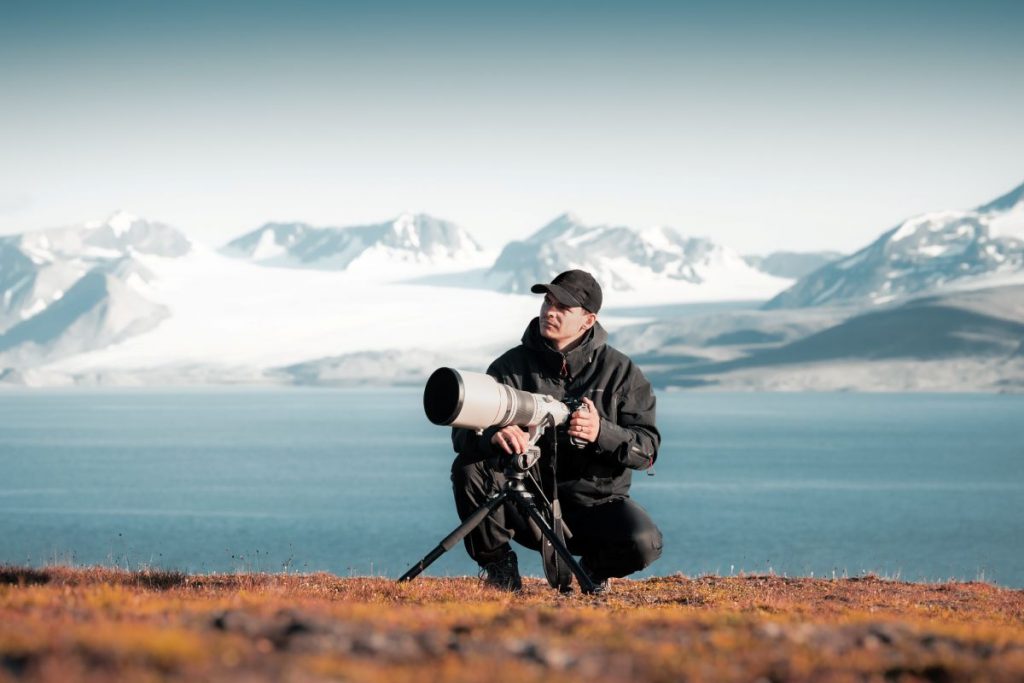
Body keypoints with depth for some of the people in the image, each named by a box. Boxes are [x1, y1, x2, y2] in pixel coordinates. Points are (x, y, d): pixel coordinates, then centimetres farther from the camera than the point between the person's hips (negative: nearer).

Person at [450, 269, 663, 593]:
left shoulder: (620, 371, 0)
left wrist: (602, 433, -27)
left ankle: (596, 566, 8)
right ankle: (498, 566, -4)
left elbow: (647, 448, -6)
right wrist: (493, 435, -34)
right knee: (469, 467, -26)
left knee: (643, 543, -30)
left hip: (594, 503, 0)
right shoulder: (513, 366, 0)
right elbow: (463, 431, -9)